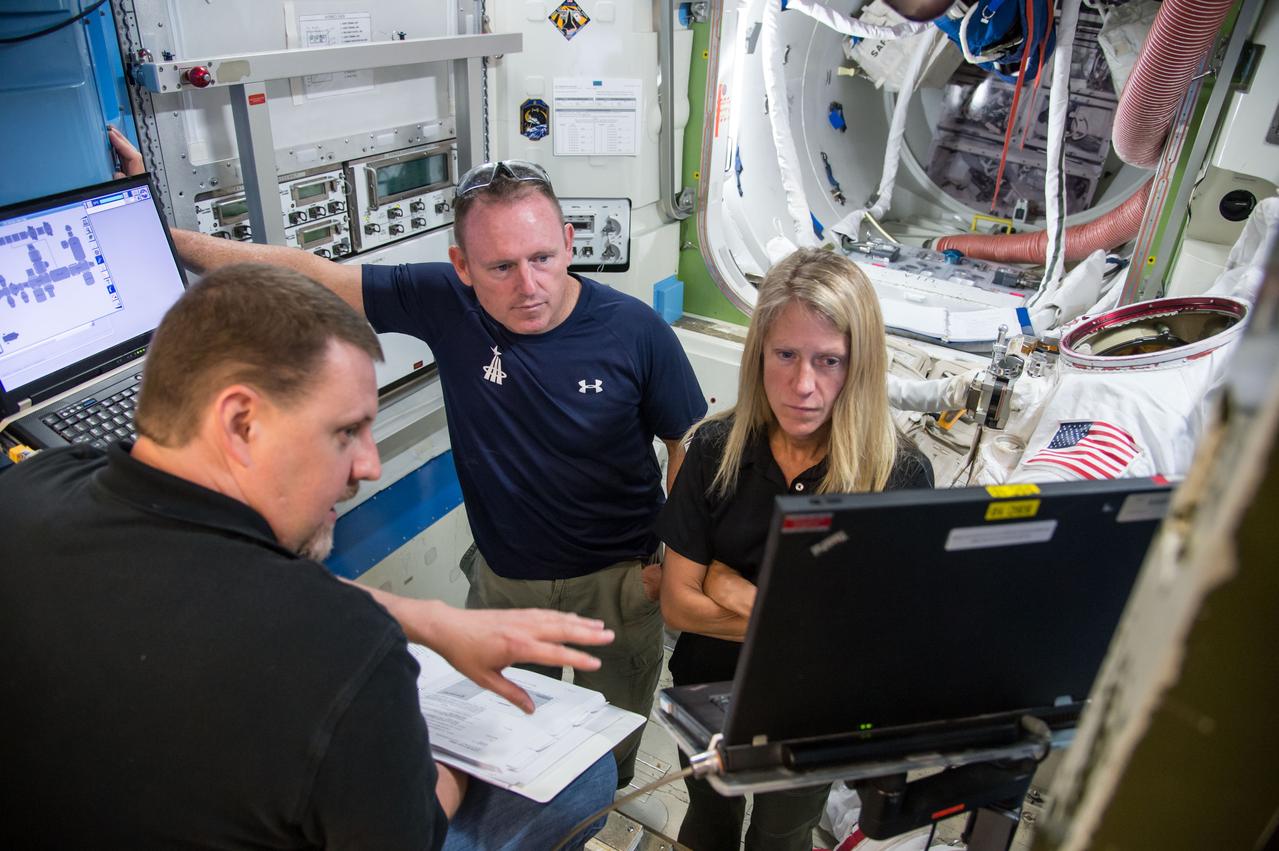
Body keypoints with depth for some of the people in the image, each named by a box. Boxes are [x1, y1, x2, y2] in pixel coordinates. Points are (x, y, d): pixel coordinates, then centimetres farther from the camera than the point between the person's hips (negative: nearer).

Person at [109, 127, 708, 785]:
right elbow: (303, 274, -11)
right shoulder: (446, 302, -17)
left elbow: (691, 444, -7)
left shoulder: (635, 331, -19)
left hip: (618, 576, -1)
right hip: (503, 575, 2)